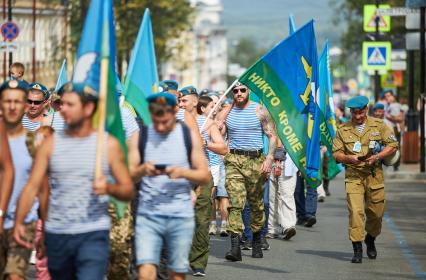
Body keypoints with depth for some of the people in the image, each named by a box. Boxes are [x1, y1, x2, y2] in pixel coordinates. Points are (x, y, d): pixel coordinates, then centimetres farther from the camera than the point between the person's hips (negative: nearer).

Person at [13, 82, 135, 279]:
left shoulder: (108, 144, 1)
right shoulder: (51, 143, 5)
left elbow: (128, 191, 3)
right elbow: (32, 186, 0)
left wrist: (109, 188, -19)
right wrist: (19, 222, -14)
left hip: (93, 235, -3)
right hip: (56, 234, 3)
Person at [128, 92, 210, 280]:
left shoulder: (189, 136, 4)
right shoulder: (141, 137, 4)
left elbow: (205, 176, 4)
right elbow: (128, 176, 3)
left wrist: (182, 172, -15)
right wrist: (142, 170, -19)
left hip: (181, 217, 0)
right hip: (148, 215, 0)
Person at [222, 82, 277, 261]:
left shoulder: (259, 110, 2)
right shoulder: (227, 111, 8)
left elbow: (272, 136, 1)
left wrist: (269, 158, -11)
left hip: (256, 160, 0)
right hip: (233, 159, 0)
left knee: (256, 204, 9)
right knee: (235, 202, -13)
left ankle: (257, 242, 27)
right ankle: (235, 246, -20)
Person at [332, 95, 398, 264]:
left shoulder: (378, 125, 4)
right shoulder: (343, 130, 6)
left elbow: (392, 146, 1)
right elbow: (336, 153, 5)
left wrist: (376, 157, -14)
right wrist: (349, 158, -16)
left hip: (375, 175, 1)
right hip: (353, 176, -1)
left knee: (376, 212, 8)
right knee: (355, 211, -15)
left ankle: (370, 240, 37)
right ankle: (357, 249, -13)